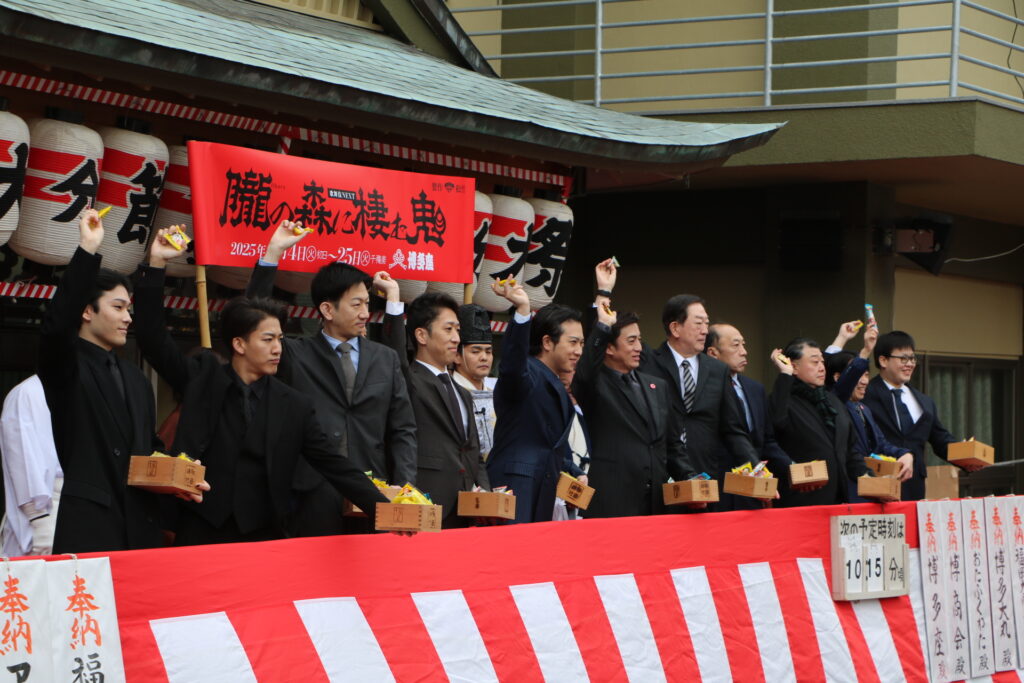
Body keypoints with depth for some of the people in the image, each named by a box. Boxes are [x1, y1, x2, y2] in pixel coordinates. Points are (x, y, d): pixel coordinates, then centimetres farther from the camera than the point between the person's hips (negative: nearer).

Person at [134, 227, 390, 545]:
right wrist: (156, 265, -8)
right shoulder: (202, 380, 4)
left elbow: (334, 464, 3)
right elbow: (153, 338, -1)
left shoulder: (295, 406, 5)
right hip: (202, 532, -1)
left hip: (265, 537, 1)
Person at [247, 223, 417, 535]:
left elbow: (402, 431, 13)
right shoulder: (296, 355, 6)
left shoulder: (386, 360, 14)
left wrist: (404, 487, -2)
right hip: (315, 500, -3)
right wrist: (273, 254, -9)